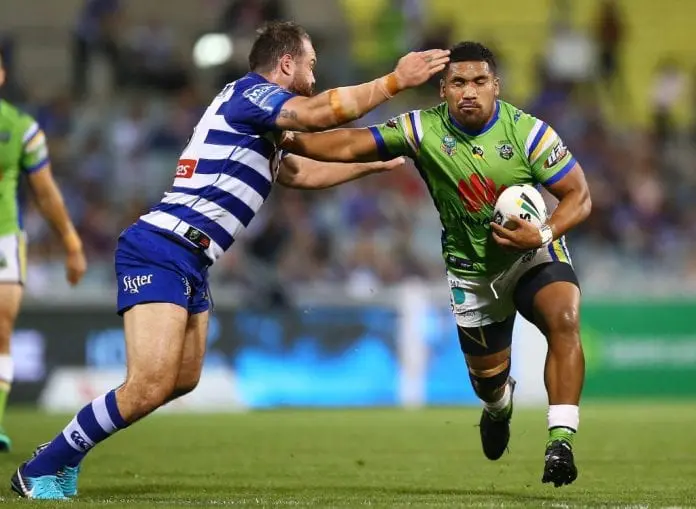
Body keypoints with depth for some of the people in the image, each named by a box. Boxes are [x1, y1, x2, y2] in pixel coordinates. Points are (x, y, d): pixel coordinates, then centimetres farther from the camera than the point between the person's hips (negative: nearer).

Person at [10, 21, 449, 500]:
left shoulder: (260, 132, 25)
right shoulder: (249, 92, -6)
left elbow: (305, 173, 40)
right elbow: (318, 113, -22)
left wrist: (375, 163, 42)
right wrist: (395, 81, -18)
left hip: (189, 263, 11)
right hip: (161, 250, -11)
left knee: (182, 380, 13)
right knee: (151, 386, -18)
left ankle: (65, 453, 22)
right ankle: (42, 469, -7)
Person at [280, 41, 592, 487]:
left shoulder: (527, 131, -21)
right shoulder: (424, 130, -16)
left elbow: (579, 196, -17)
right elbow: (352, 145, -18)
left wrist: (544, 235, -34)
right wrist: (293, 140, -32)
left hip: (534, 252, -2)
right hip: (471, 270, 2)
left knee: (564, 319, -32)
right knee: (487, 375, 13)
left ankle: (561, 440, -26)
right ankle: (499, 406, 55)